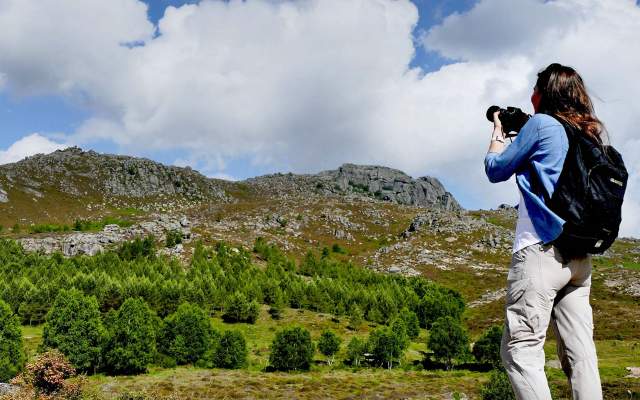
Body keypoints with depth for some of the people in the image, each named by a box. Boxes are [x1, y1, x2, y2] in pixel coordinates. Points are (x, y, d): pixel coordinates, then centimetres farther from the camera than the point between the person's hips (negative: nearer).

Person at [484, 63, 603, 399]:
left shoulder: (541, 123, -2)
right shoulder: (591, 134, 17)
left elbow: (496, 170, 6)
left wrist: (498, 132, 22)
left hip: (540, 249, -8)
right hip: (580, 257, 8)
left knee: (520, 350, -7)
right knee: (580, 354, 5)